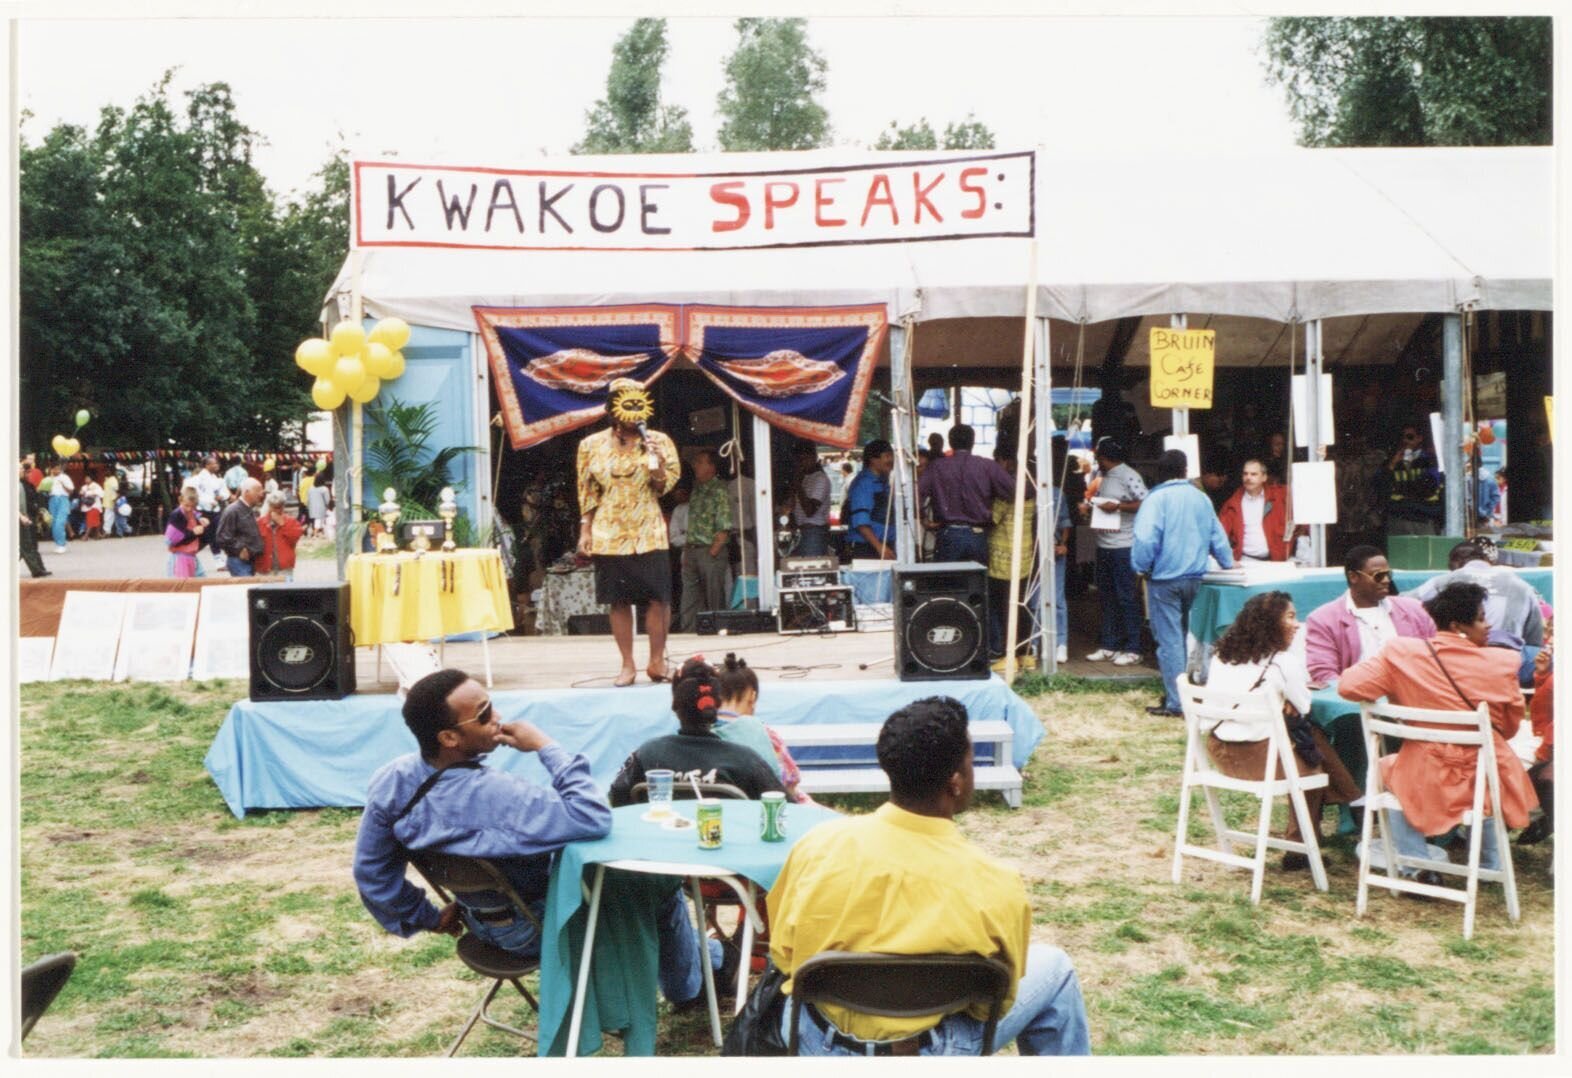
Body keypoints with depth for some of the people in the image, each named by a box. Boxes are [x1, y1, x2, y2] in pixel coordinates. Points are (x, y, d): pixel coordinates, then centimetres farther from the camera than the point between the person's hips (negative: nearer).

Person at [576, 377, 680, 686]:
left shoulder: (658, 441, 1)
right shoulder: (592, 445, 3)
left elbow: (665, 486, 3)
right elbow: (587, 493, 7)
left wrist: (657, 464, -17)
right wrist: (585, 531, 3)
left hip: (648, 533, 0)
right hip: (608, 534, 0)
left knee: (657, 597, -4)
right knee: (618, 600, 3)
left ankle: (657, 660, 10)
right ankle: (627, 665, 12)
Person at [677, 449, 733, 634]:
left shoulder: (719, 490, -7)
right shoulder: (696, 489, 15)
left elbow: (724, 528, -12)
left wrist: (713, 552, -14)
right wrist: (686, 550, 10)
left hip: (711, 551, -7)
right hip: (691, 550, 7)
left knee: (715, 599, -1)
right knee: (689, 598, 8)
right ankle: (687, 631, 13)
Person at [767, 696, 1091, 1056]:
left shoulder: (819, 844, -18)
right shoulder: (995, 887, -24)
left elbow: (783, 954, -3)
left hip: (812, 1042, 3)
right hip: (923, 1055, -2)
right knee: (1053, 968, 19)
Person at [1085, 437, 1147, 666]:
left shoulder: (1129, 476, -11)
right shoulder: (1104, 477, 16)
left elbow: (1146, 503, -18)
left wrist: (1117, 506, -22)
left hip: (1123, 546, -9)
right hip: (1104, 546, 9)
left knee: (1126, 597, -4)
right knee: (1106, 596, 12)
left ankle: (1133, 649, 1)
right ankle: (1109, 646, 19)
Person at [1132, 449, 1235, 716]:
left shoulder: (1157, 499, -10)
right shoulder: (1201, 498, 8)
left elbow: (1146, 539, -20)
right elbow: (1217, 536, 17)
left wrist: (1141, 567, -5)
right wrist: (1228, 563, 33)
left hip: (1164, 578, -6)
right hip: (1195, 578, 6)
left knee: (1169, 639, -3)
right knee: (1189, 636, 18)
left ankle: (1175, 702, -3)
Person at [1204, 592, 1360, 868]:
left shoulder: (1222, 654, 10)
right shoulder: (1284, 661, -10)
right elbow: (1303, 707, 1)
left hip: (1219, 751, 7)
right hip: (1258, 757, -7)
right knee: (1313, 765, 21)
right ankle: (1300, 849, 28)